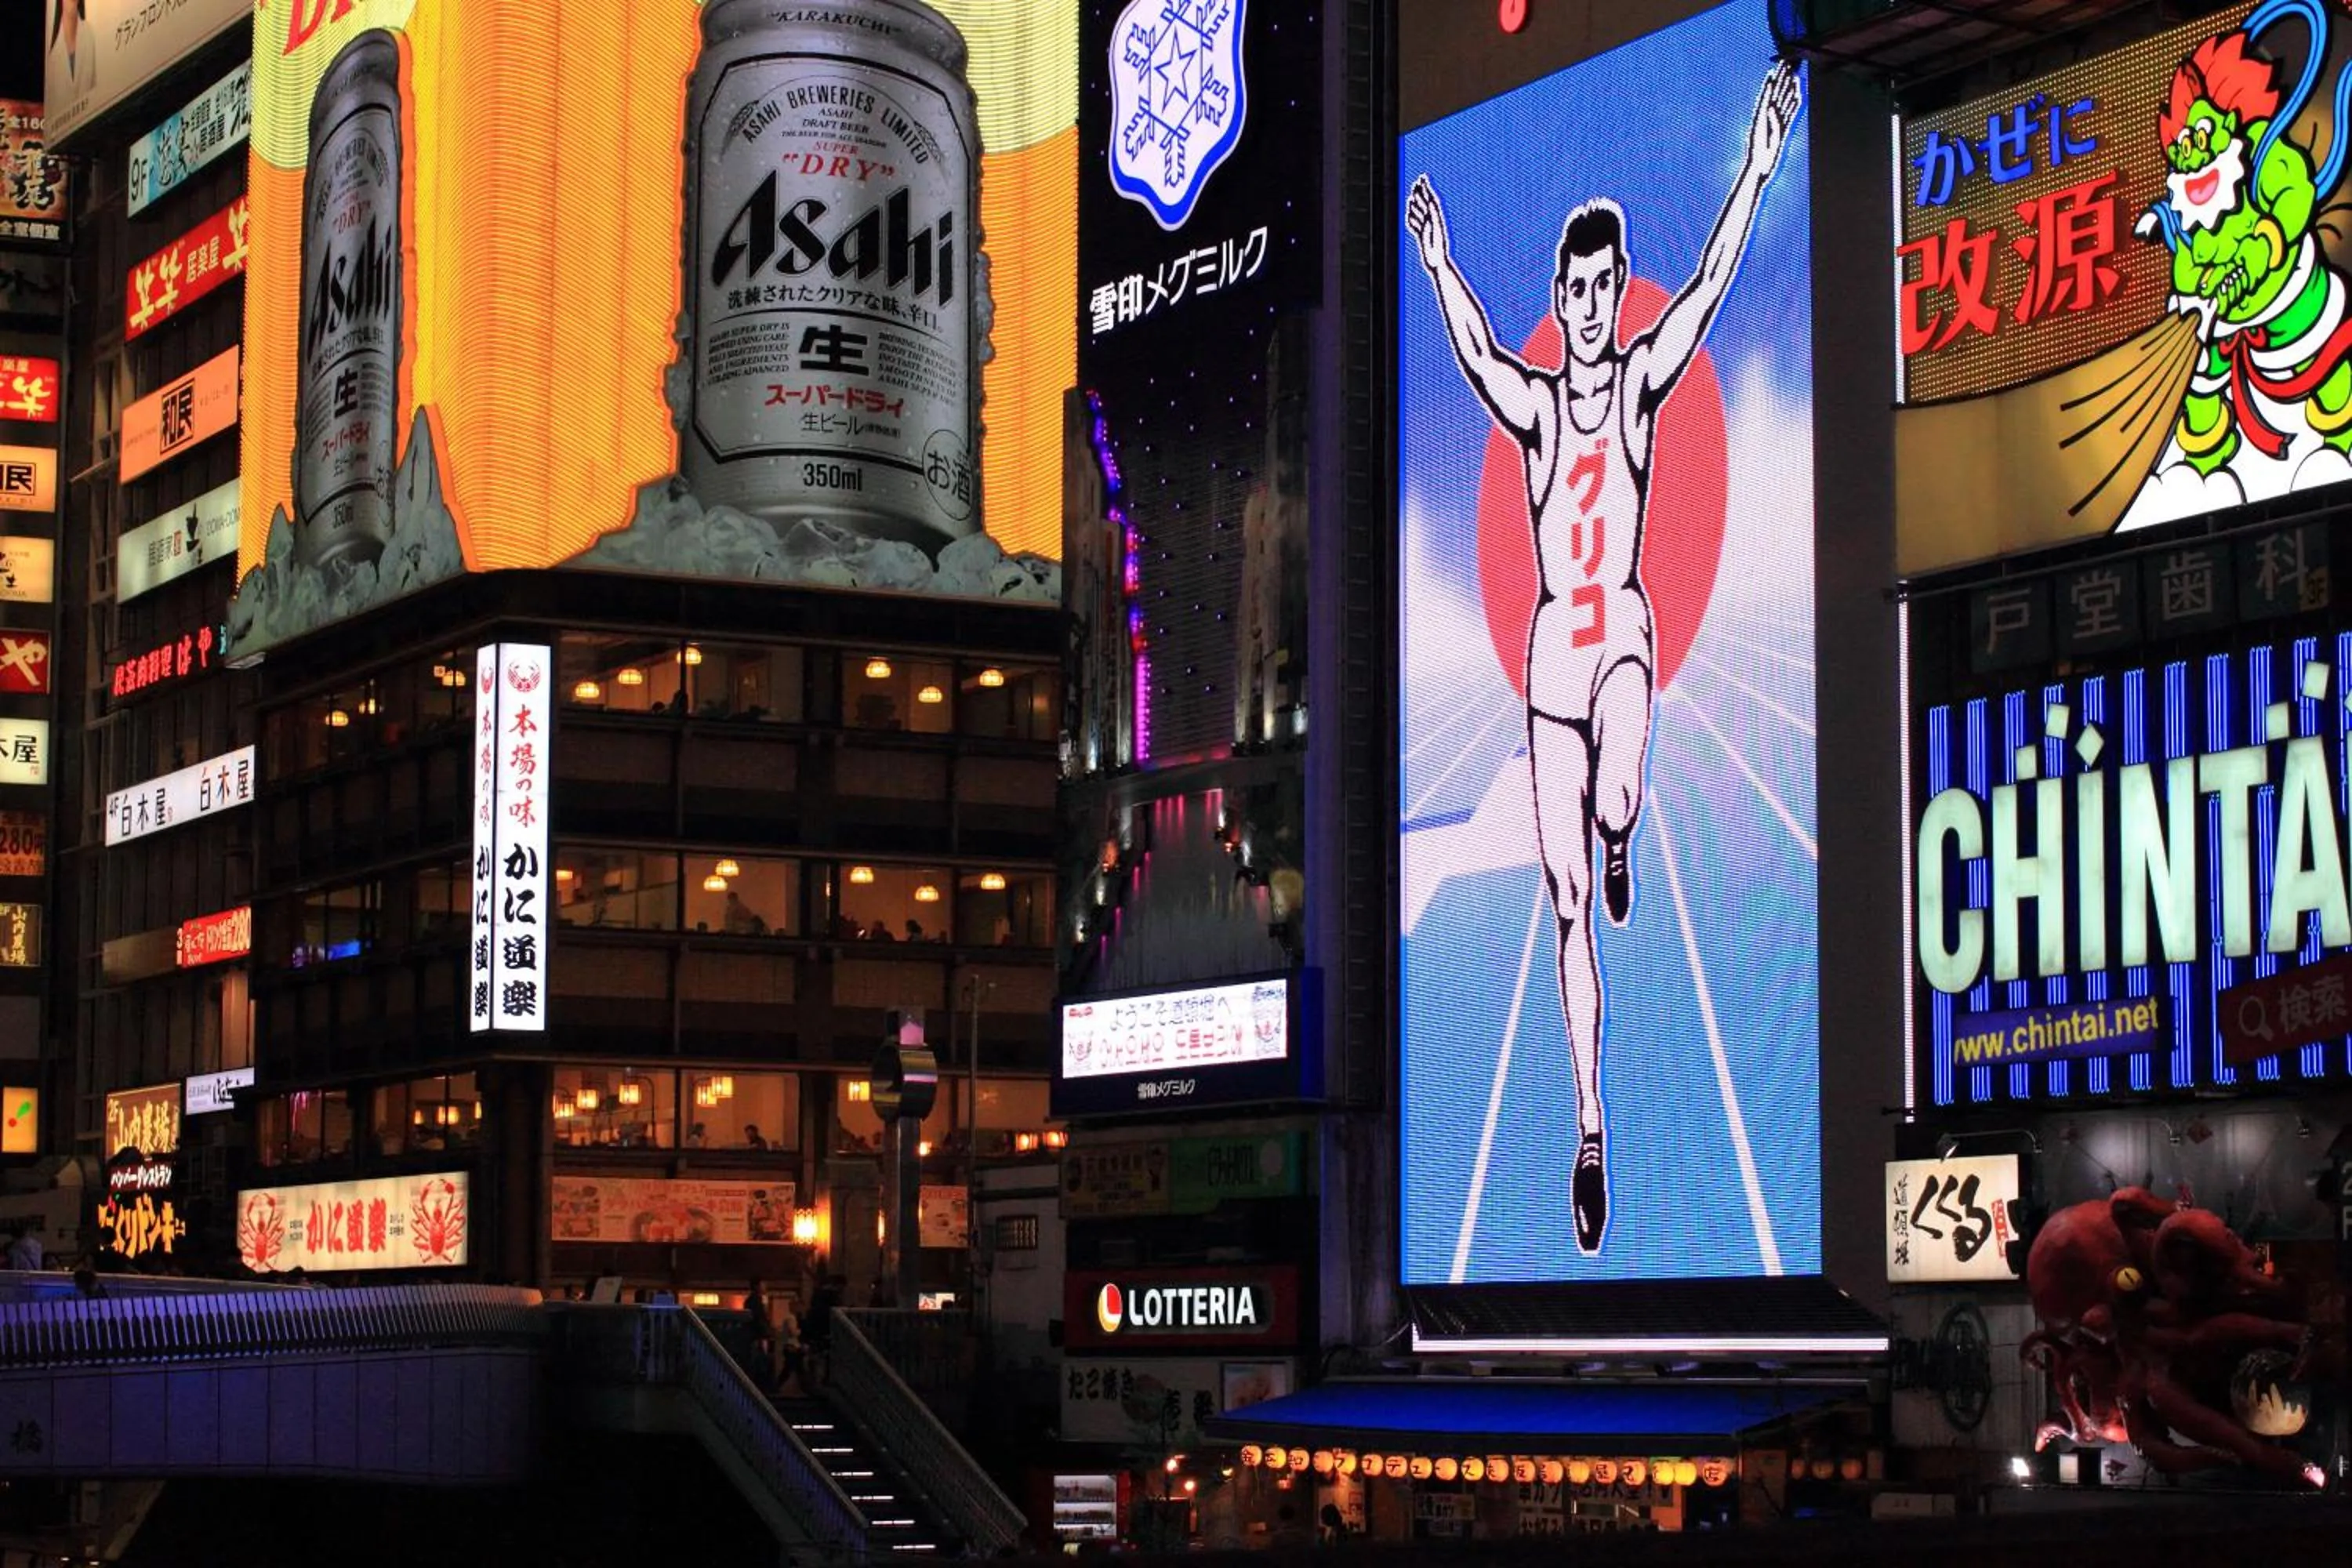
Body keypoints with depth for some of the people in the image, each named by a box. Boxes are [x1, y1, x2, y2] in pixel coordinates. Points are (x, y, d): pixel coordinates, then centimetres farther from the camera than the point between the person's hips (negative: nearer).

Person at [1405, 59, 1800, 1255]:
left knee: (1616, 802, -35)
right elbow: (1476, 356, -14)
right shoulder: (1532, 404, 4)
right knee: (1569, 906, 4)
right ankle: (1589, 1126, 12)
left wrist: (1757, 174, -19)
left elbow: (1707, 290, -9)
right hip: (1552, 645, 1)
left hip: (1623, 630, -1)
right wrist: (1440, 270, -30)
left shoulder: (1639, 381, 2)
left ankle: (1621, 831, 6)